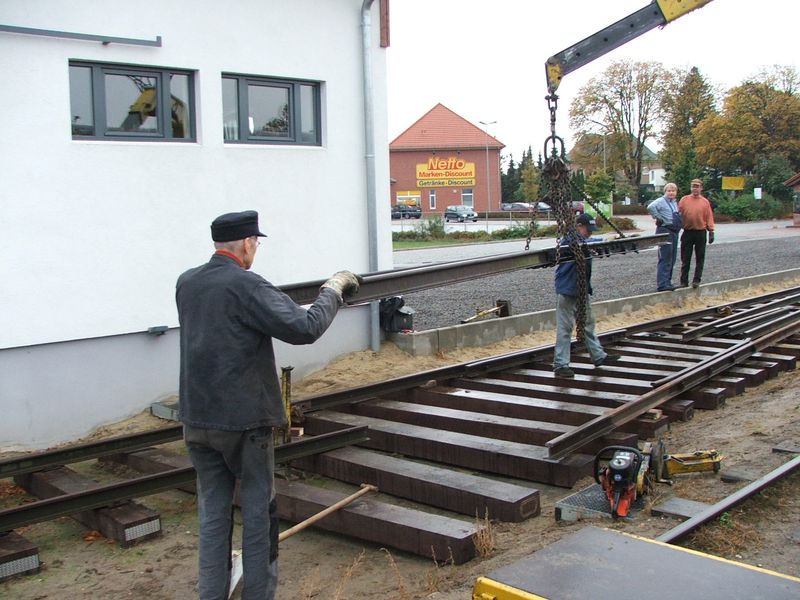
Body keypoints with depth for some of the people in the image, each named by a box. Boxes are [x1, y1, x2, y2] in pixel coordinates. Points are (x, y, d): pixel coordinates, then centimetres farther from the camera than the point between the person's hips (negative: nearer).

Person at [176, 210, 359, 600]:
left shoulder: (186, 283, 5)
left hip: (197, 418, 6)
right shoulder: (247, 286, -16)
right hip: (244, 418, -6)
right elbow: (304, 328, -20)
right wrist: (333, 290, -6)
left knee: (212, 512, 13)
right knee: (257, 510, 9)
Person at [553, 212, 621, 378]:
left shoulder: (582, 240, 14)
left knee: (588, 323, 18)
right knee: (565, 327, -6)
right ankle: (560, 365, -1)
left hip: (581, 288, 10)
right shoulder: (569, 240, -16)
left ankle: (598, 356, 29)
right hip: (567, 290, -9)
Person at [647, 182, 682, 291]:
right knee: (665, 259, -11)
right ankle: (662, 285, -12)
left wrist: (680, 224, 15)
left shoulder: (675, 202, 17)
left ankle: (667, 282, 22)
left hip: (674, 232, 9)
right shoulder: (661, 201, -11)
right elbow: (650, 207, -30)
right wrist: (658, 218, -21)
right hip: (665, 231, -9)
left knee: (672, 259, 13)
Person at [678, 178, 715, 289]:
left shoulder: (705, 202, 3)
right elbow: (678, 214, 0)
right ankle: (683, 281, 10)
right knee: (685, 259, 4)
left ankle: (696, 280, 13)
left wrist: (711, 231, -3)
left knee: (700, 259, 5)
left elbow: (709, 217, 2)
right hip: (687, 233, 0)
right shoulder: (684, 200, 2)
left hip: (700, 233, 0)